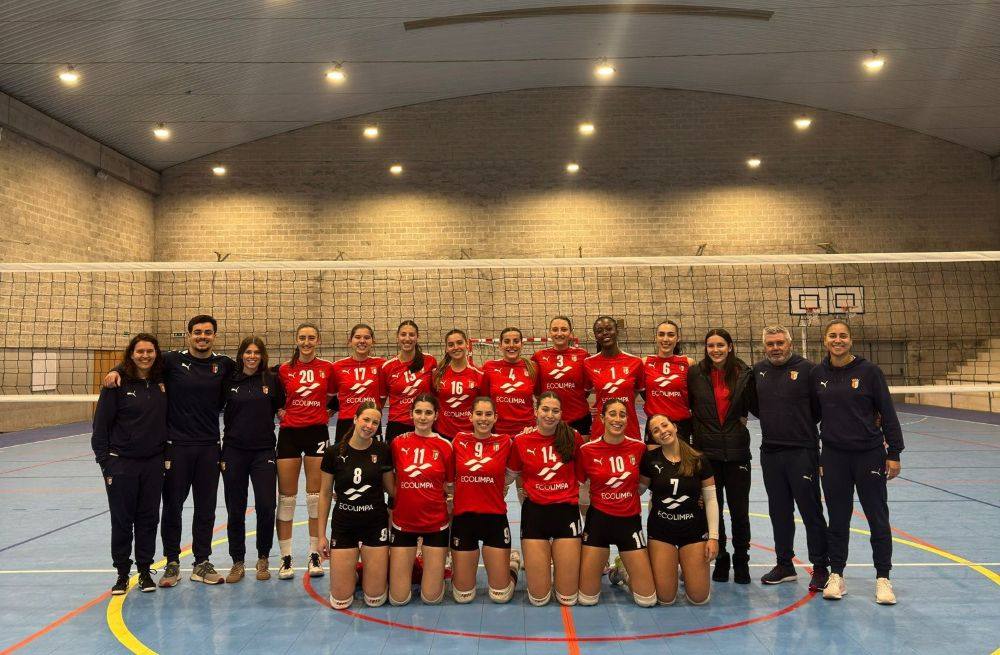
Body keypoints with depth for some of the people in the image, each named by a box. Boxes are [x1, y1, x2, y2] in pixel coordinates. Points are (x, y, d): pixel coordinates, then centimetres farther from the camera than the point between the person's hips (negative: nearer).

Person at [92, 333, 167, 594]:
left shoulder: (162, 383, 3)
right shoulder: (118, 384, -7)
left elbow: (168, 420, 10)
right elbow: (101, 424, -5)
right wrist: (105, 462, -7)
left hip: (154, 463, 3)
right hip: (121, 463, -3)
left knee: (148, 518, 9)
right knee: (122, 520, 6)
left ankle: (145, 571, 22)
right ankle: (122, 574, 21)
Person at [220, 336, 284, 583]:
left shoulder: (272, 380, 1)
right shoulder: (229, 381, 3)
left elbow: (282, 408, 14)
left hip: (264, 451, -1)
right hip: (234, 451, 1)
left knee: (266, 507, -3)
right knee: (235, 510, 7)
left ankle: (263, 559, 17)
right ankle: (238, 563, 22)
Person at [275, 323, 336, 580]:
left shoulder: (328, 368, 2)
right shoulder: (284, 370, 3)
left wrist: (325, 413, -1)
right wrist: (280, 413, -3)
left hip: (317, 433, -1)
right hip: (289, 433, 1)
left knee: (316, 496, 3)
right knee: (286, 496, 3)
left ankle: (315, 556, 15)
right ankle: (285, 558, 13)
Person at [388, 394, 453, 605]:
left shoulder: (445, 446, -5)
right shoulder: (398, 443, -4)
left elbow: (451, 489, 2)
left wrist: (452, 519, 0)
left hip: (436, 524, 0)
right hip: (403, 522, 1)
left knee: (431, 597, 5)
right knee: (398, 598, 4)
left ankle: (436, 567, 35)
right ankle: (409, 568, 34)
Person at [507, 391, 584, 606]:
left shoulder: (572, 438, -5)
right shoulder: (521, 441, -5)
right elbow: (515, 475, 14)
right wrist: (522, 491, 3)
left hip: (566, 510, 0)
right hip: (535, 512, 0)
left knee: (568, 598, 4)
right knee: (538, 599, 3)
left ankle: (556, 555, 32)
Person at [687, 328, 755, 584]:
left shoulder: (744, 374, -1)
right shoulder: (695, 373, -2)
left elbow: (752, 405, 11)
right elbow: (687, 404, 9)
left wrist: (741, 418, -3)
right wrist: (699, 424, 2)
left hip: (737, 450, 0)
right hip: (706, 450, 0)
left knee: (739, 509, 6)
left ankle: (741, 561, 24)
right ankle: (720, 560, 23)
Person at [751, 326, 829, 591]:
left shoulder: (806, 368, -7)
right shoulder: (758, 370, 8)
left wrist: (804, 424, -1)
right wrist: (772, 421, 11)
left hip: (802, 452, -5)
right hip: (770, 452, 5)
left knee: (811, 511, 3)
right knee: (779, 512, 13)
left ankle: (821, 568, 15)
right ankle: (784, 565, 26)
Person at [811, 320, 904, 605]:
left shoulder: (869, 371, -6)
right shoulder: (817, 374, 3)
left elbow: (887, 413, -4)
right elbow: (813, 414, 11)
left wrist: (893, 453, -7)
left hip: (870, 454, -2)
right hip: (834, 456, 2)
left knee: (878, 518, 6)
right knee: (838, 519, 10)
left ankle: (883, 578, 19)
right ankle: (836, 576, 21)